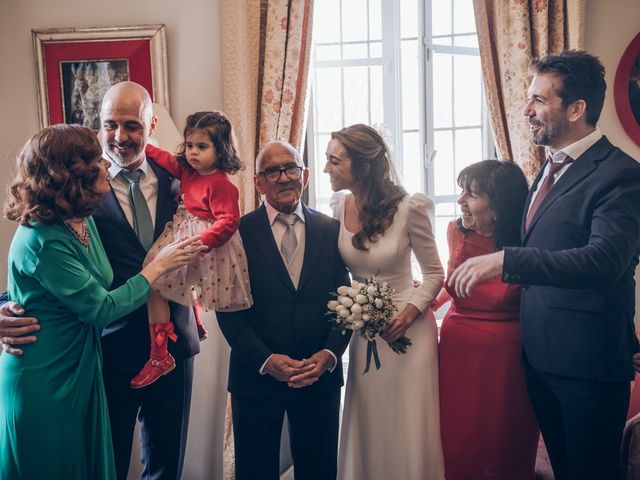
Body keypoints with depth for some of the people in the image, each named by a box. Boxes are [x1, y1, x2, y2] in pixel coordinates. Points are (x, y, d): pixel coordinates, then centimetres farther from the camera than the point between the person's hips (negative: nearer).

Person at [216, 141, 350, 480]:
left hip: (321, 373, 2)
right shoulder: (239, 233, -4)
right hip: (257, 375, -2)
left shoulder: (331, 230, 3)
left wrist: (329, 355, -10)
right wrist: (266, 360, -15)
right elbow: (228, 309, -7)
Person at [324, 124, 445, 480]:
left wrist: (411, 312, -19)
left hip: (406, 326, -4)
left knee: (407, 429, 7)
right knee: (367, 430, 12)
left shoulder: (410, 208, -16)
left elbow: (434, 274, -5)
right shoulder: (339, 205, -4)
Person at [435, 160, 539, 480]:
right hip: (458, 350, 4)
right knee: (457, 448, 13)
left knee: (505, 449, 12)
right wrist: (429, 301, 6)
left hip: (507, 357, -3)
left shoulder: (525, 245, -14)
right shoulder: (456, 231, -2)